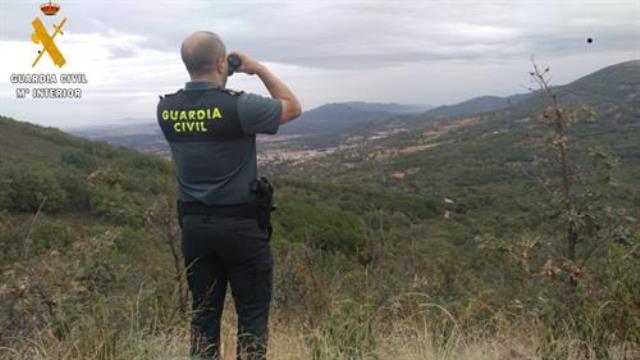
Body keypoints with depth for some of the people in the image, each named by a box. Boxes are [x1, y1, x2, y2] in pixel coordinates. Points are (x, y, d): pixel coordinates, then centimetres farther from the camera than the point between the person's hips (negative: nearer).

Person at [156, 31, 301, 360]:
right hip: (241, 225, -5)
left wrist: (219, 83, 14)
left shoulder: (166, 109, -1)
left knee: (204, 312, 15)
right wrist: (260, 69, 4)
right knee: (252, 313, 8)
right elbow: (293, 108, -1)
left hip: (193, 224, 5)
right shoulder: (238, 106, -17)